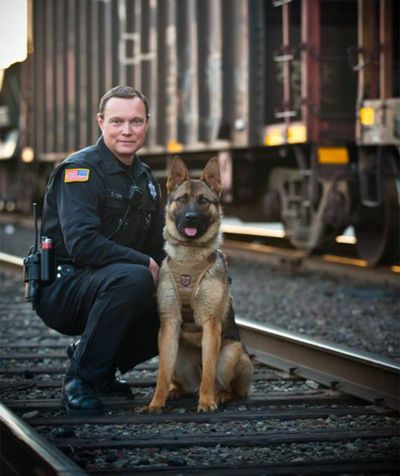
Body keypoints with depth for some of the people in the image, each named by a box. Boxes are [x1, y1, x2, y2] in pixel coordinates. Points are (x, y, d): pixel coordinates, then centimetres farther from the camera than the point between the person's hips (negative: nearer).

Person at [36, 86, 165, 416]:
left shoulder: (145, 178, 12)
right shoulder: (80, 169, -14)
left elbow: (157, 248, 17)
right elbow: (81, 243, -26)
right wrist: (145, 264, -23)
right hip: (61, 287, -8)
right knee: (132, 279, -34)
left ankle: (104, 366, 14)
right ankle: (80, 379, -21)